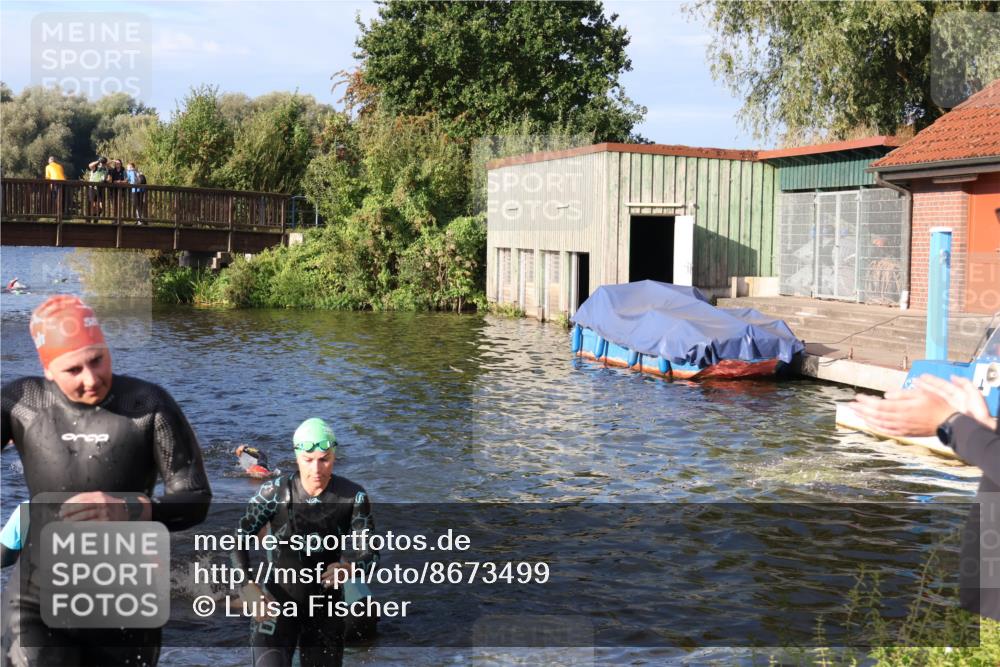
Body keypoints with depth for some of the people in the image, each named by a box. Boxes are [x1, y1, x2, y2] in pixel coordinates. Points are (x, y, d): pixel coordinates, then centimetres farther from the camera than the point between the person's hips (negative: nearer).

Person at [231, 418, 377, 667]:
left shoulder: (353, 497, -10)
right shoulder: (275, 492, -13)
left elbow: (369, 553, -9)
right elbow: (237, 540, -12)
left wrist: (349, 567, -32)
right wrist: (248, 588, -26)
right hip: (275, 603, -2)